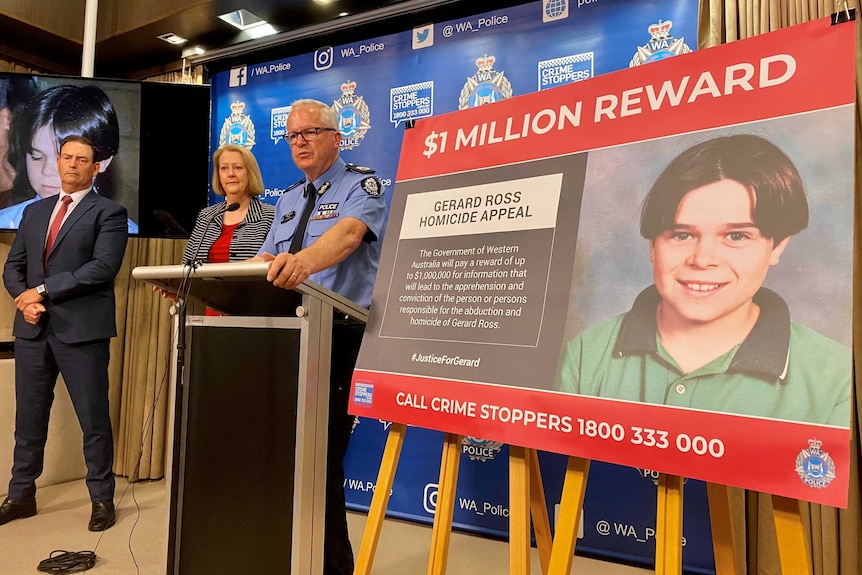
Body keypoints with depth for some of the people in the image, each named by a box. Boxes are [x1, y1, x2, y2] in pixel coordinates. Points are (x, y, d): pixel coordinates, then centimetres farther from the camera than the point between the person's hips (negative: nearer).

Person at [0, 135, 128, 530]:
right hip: (33, 328, 6)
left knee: (93, 420, 2)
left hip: (82, 330, -5)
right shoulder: (34, 211, 18)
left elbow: (103, 267, -14)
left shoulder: (108, 213, -1)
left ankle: (102, 499, 16)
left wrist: (42, 290, -13)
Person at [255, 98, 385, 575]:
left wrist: (305, 260, -46)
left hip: (340, 339, -7)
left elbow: (348, 232, -25)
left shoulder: (361, 184, -3)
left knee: (321, 458, -7)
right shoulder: (287, 201, 20)